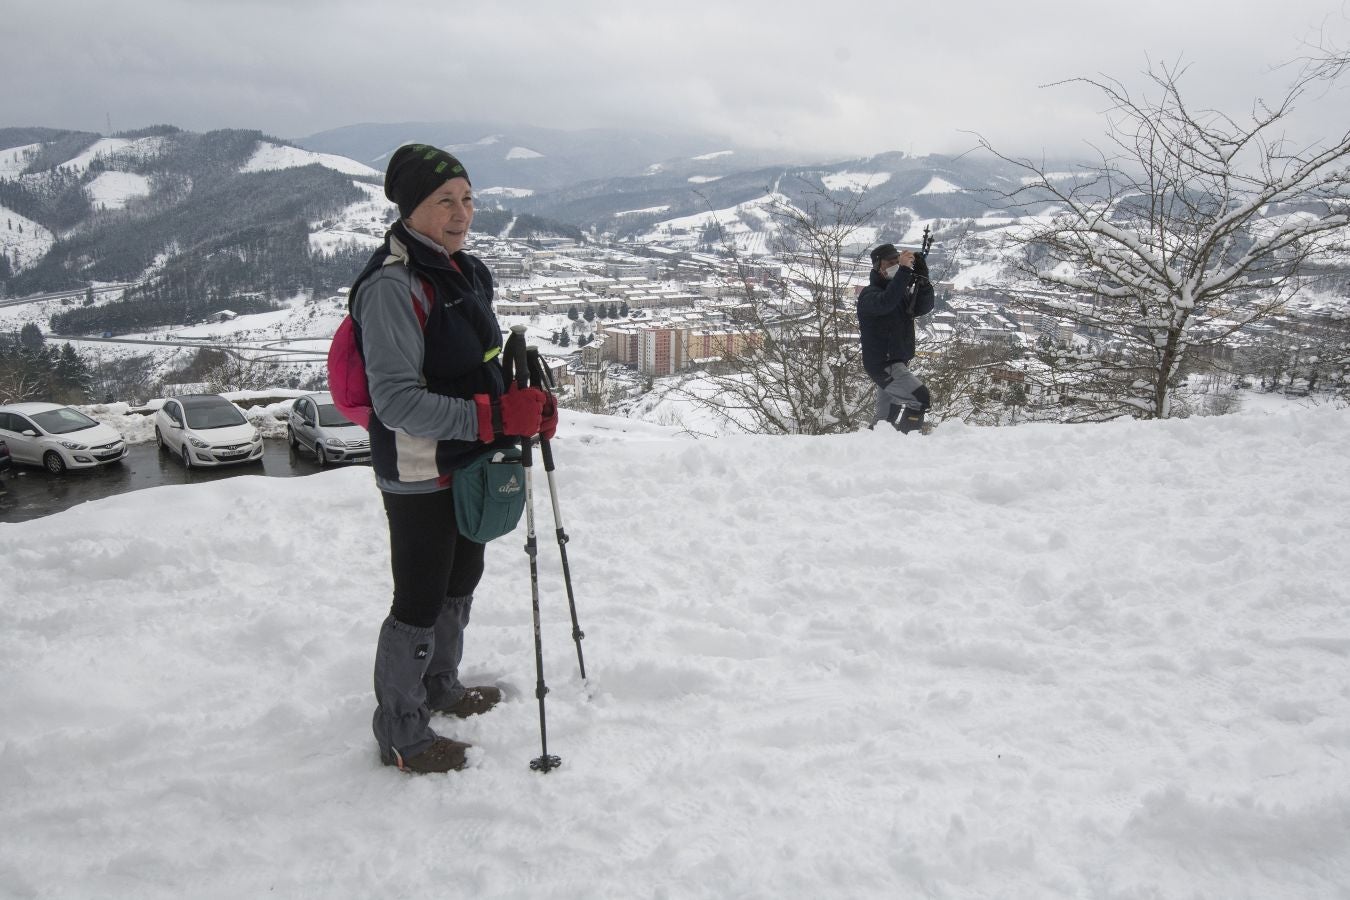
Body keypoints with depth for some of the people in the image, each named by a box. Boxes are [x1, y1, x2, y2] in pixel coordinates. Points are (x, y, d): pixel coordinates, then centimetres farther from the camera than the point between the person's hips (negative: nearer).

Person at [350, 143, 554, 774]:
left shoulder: (465, 271, 7)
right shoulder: (391, 286, -21)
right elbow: (397, 402, -27)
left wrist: (526, 404, -1)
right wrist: (494, 417, -31)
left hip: (468, 464, 9)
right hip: (419, 478, -9)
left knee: (460, 581, 24)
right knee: (419, 604, 4)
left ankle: (441, 687, 47)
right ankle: (401, 734, 24)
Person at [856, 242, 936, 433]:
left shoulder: (902, 292, 15)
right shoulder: (869, 294, -10)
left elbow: (923, 308, 1)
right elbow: (885, 303, -33)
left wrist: (922, 278, -12)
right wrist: (903, 270, -36)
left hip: (896, 363, 9)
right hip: (883, 363, -9)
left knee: (885, 415, 14)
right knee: (920, 397, -20)